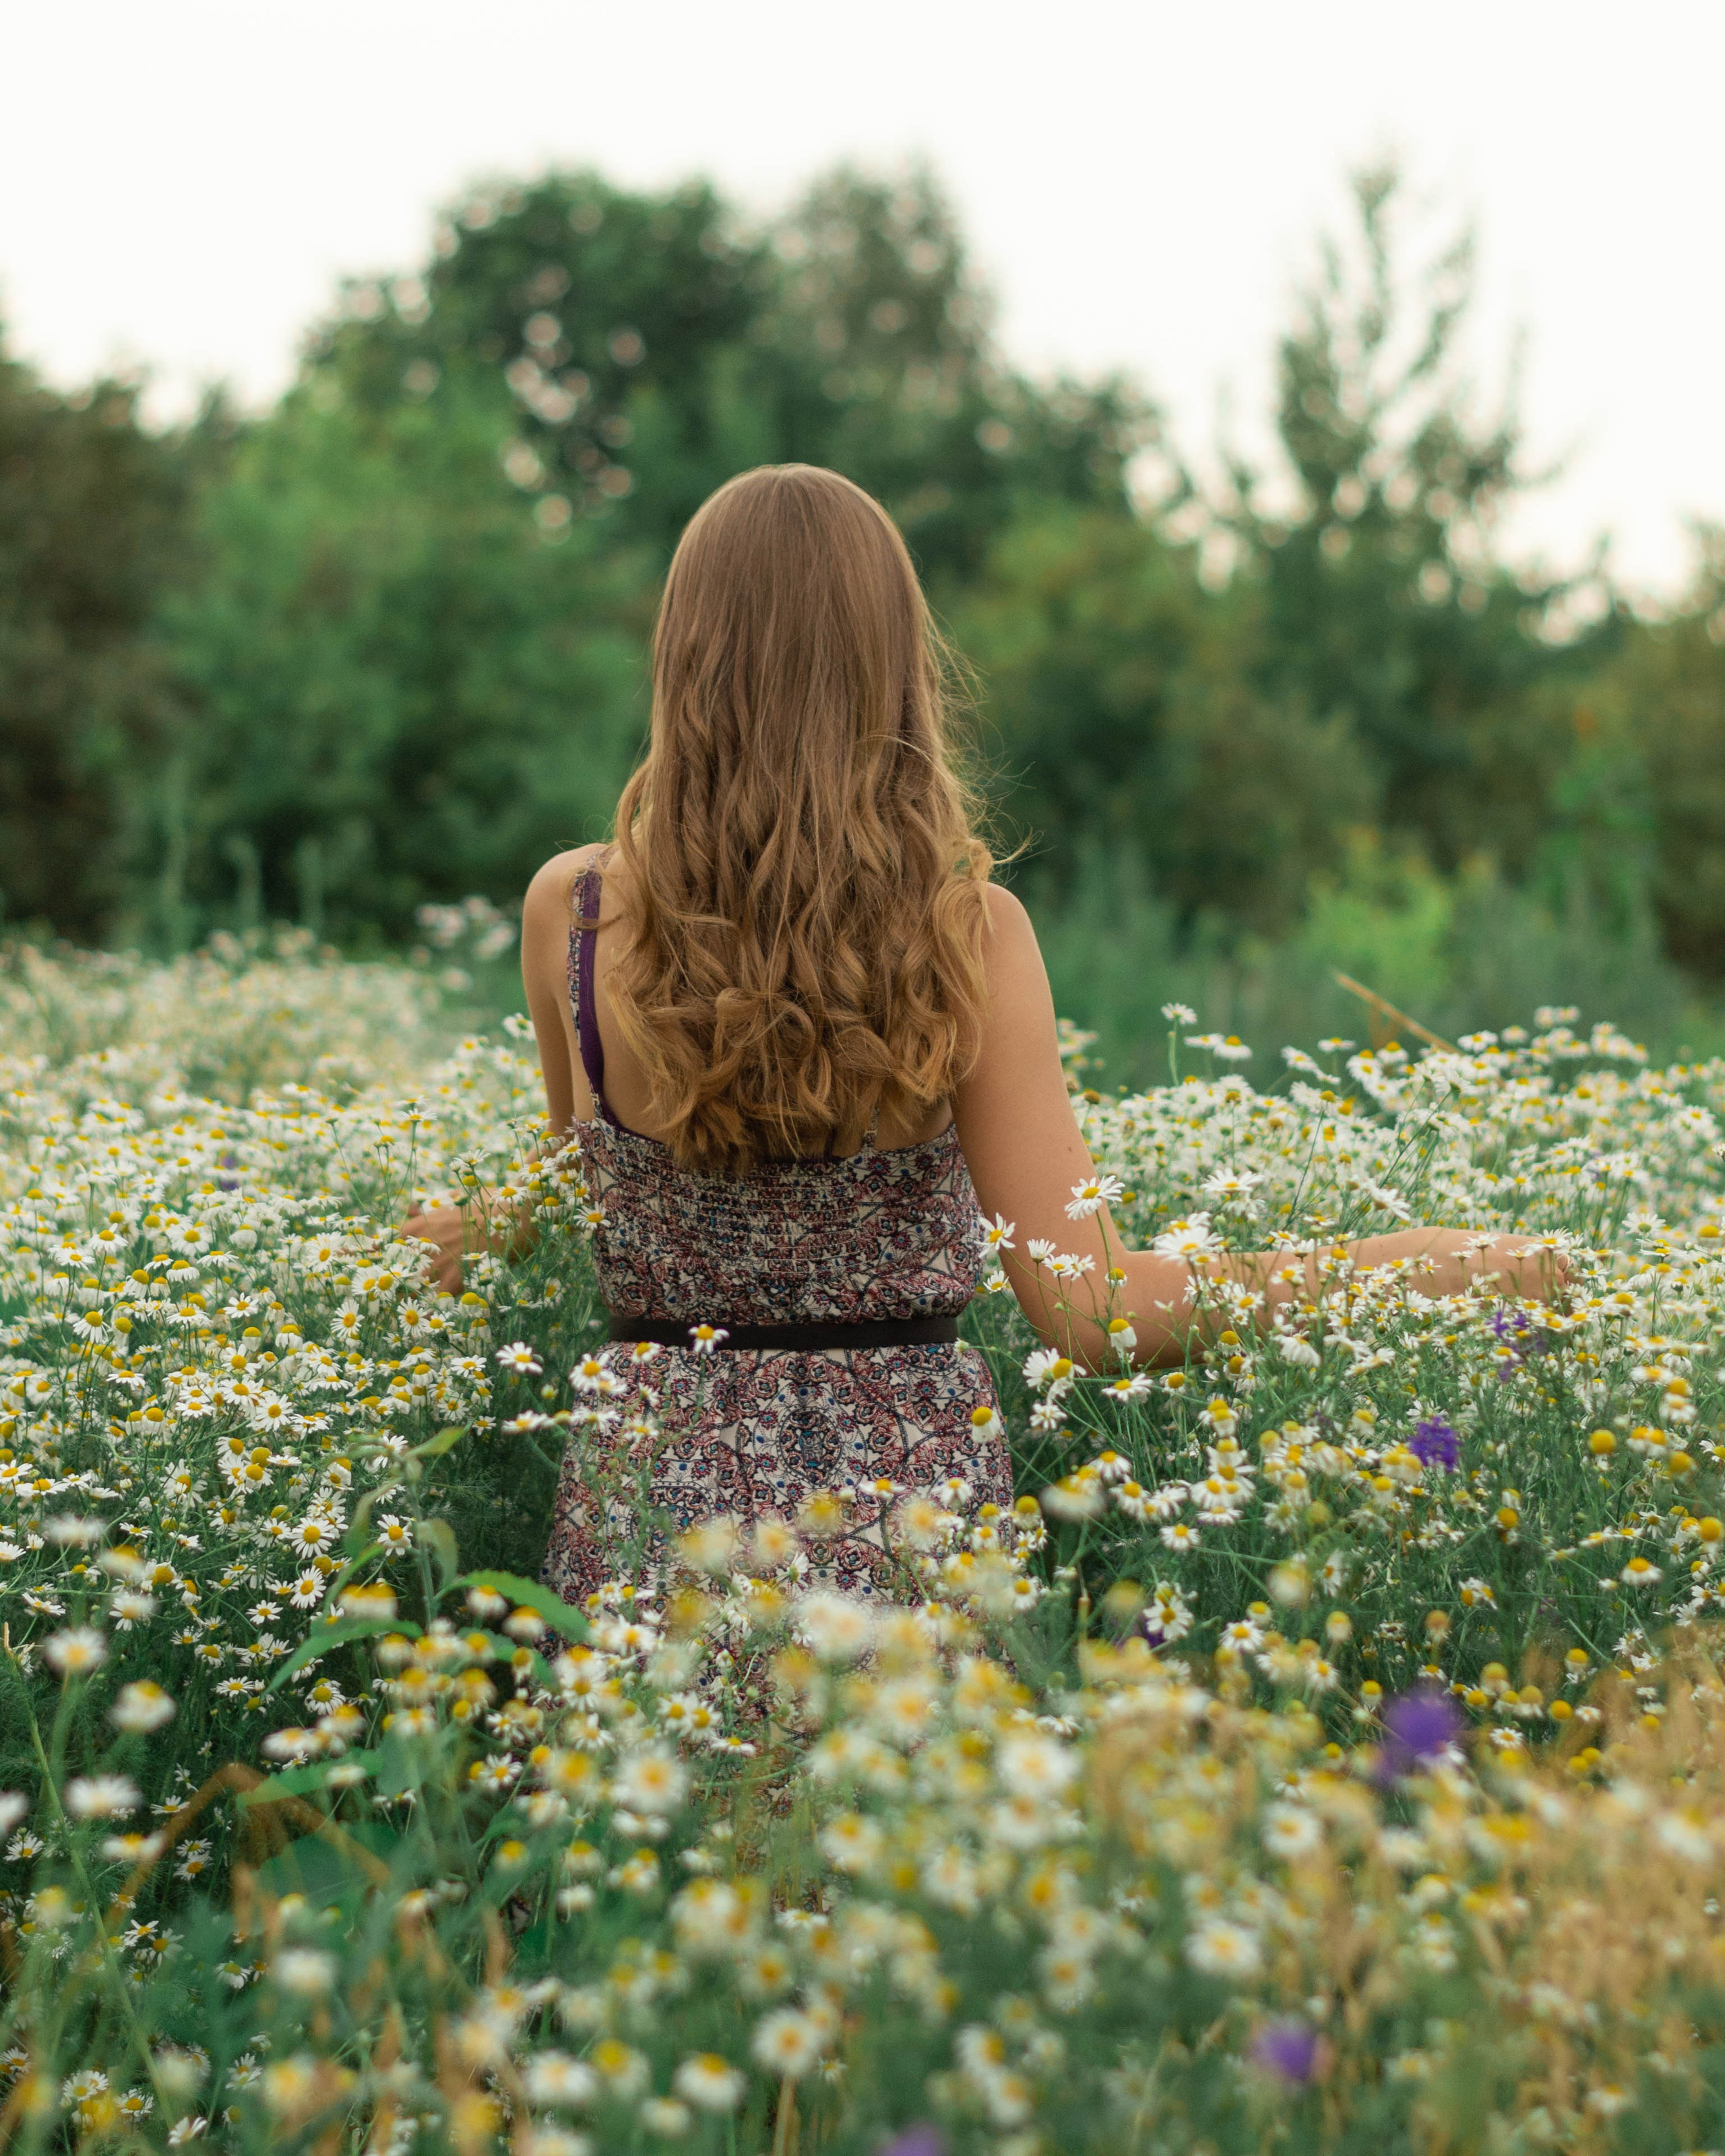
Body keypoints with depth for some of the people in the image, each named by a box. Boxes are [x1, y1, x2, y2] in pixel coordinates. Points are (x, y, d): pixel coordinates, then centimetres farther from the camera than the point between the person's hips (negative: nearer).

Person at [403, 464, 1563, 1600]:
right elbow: (1093, 1312, -13)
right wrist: (1414, 1261, -5)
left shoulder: (573, 913, -7)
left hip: (660, 1486, 1)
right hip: (910, 1490, 0)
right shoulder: (971, 933, -12)